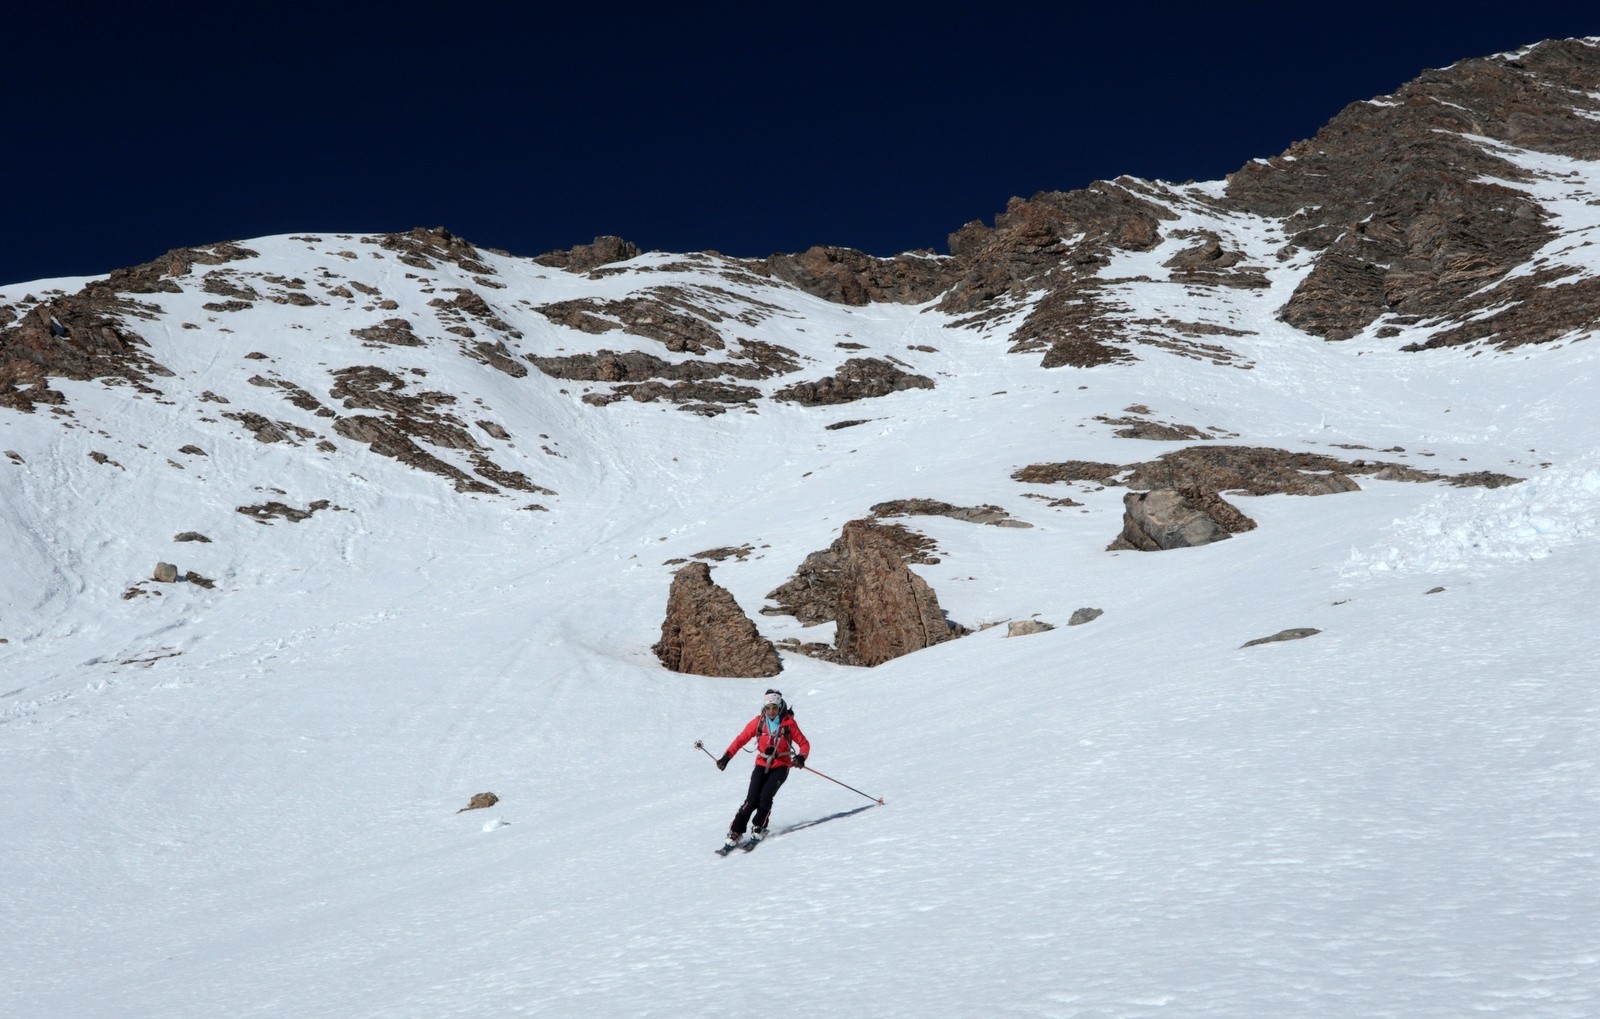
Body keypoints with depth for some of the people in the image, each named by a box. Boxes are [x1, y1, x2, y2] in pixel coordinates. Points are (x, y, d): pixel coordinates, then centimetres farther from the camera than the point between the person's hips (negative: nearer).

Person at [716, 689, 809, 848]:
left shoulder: (788, 723, -7)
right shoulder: (758, 722, -3)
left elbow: (804, 743, -3)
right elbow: (741, 739, 3)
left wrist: (801, 757, -24)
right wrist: (727, 757, -6)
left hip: (781, 766, -1)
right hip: (762, 765, 1)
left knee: (765, 797, -19)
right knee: (752, 799, -12)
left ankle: (759, 828, 0)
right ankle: (736, 832, -5)